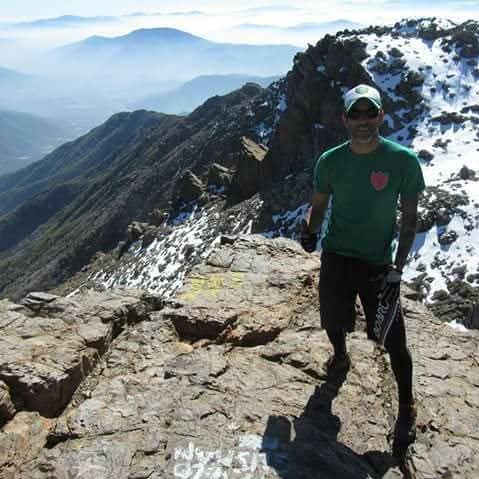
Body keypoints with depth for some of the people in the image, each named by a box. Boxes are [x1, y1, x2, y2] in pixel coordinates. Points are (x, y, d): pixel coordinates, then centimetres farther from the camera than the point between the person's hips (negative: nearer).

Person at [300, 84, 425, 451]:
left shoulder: (403, 160, -10)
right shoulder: (330, 161, -4)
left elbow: (410, 217, -4)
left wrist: (398, 267, -11)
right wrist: (310, 230, -15)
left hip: (379, 262, -2)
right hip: (336, 256, 2)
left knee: (394, 340, 0)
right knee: (333, 321, 15)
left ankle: (407, 407, 23)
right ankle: (340, 356, 51)